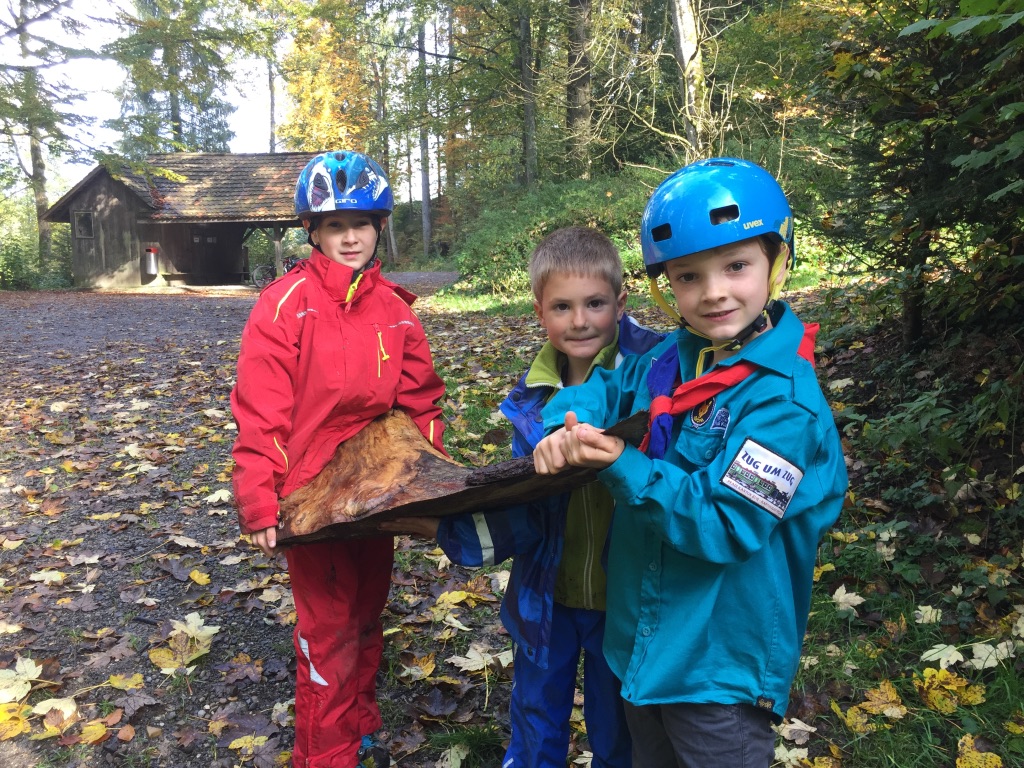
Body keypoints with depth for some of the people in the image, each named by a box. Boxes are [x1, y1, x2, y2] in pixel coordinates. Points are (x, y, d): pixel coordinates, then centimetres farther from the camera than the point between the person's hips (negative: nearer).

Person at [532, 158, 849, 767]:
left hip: (723, 667, -6)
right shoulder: (675, 358, -3)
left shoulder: (784, 401, -24)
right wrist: (567, 427, -14)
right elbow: (605, 390, 8)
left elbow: (723, 524, -25)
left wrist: (622, 466, -30)